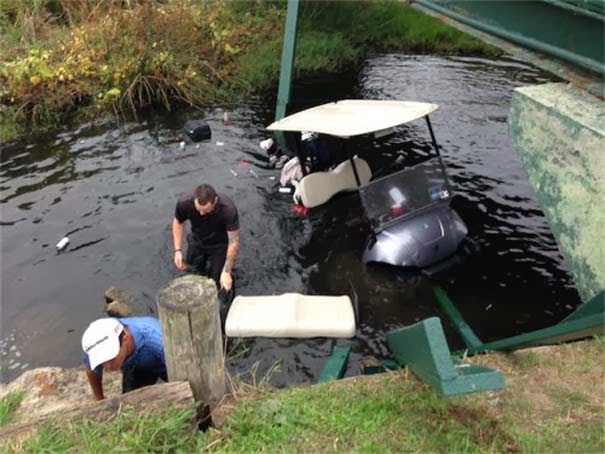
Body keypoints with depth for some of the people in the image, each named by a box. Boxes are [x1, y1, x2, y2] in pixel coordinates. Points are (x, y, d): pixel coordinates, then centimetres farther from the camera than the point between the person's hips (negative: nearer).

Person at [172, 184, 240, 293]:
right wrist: (178, 250, -15)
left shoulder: (228, 209, -39)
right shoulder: (184, 203, -31)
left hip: (220, 245, -2)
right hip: (197, 241, 3)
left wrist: (226, 272, -34)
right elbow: (178, 222, -8)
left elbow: (234, 243, -31)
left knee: (216, 279, -2)